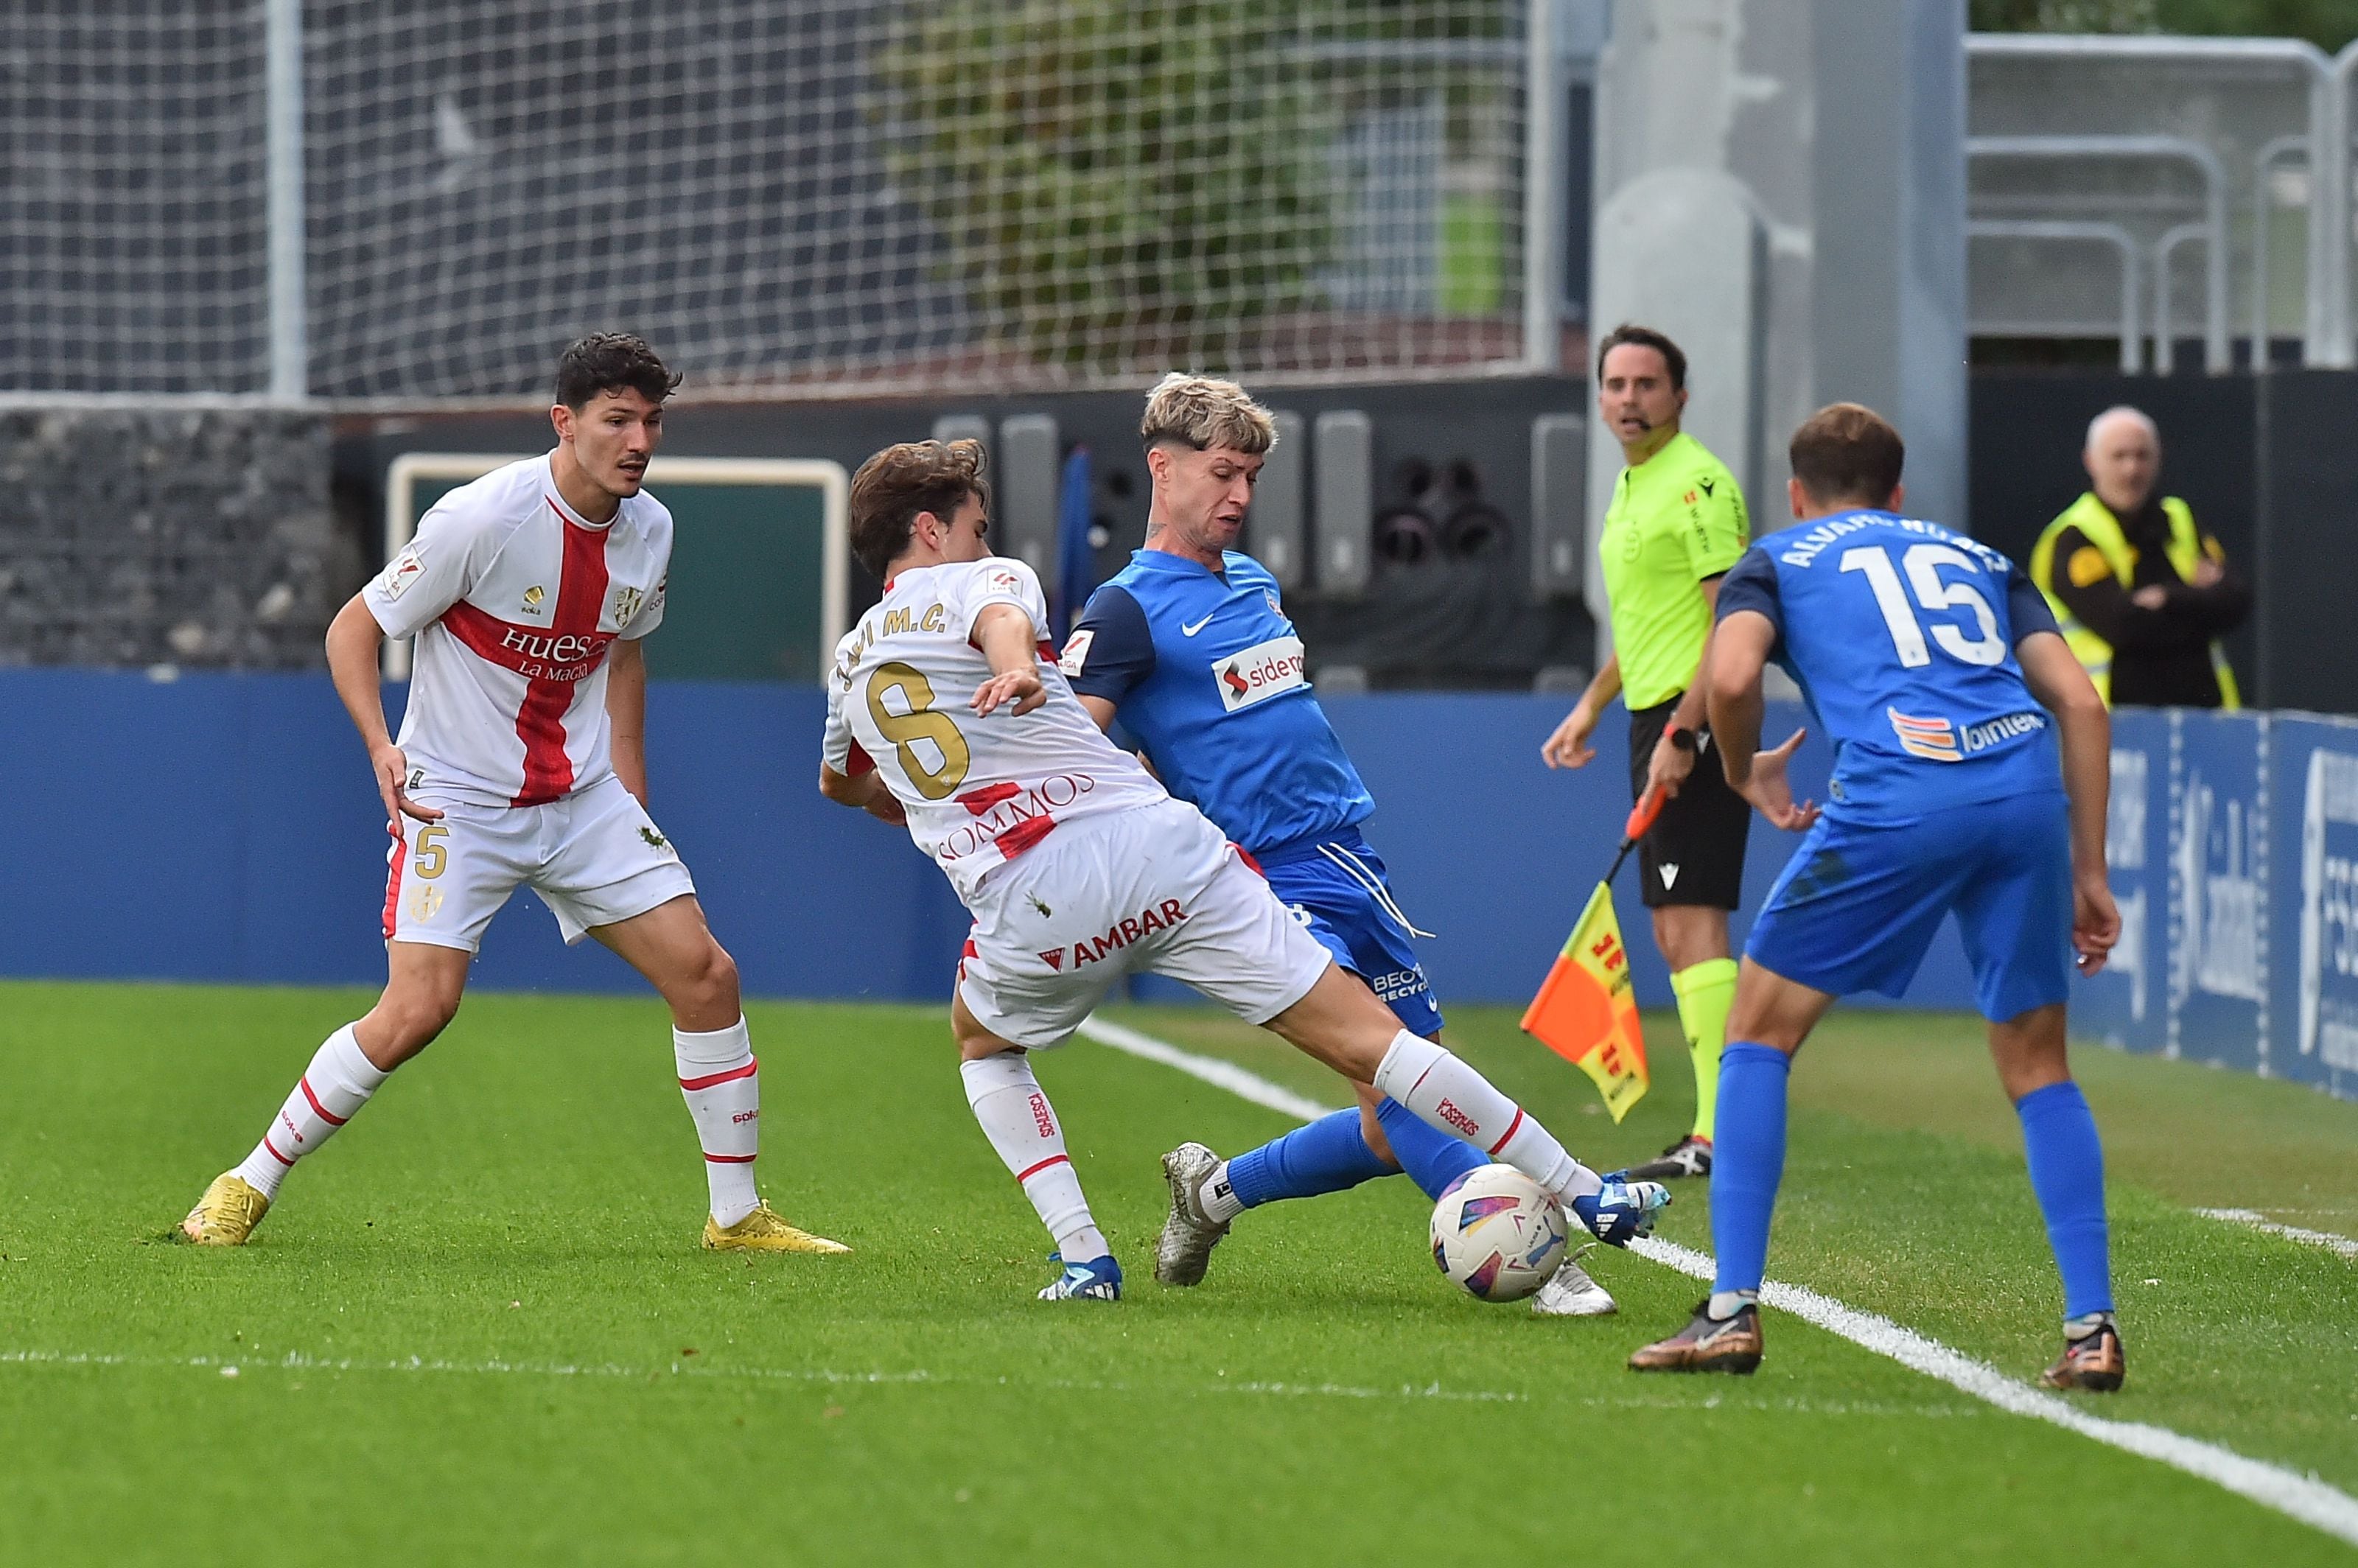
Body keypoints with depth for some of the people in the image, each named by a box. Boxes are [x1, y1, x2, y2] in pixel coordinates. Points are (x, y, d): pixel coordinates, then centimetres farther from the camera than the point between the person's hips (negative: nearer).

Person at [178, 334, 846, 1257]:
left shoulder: (648, 531, 1)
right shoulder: (484, 519, -19)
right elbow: (353, 628, -11)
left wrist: (632, 797, 17)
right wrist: (380, 744, -25)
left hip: (585, 800, 6)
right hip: (458, 800, -6)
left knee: (705, 974, -4)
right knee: (419, 1008, -18)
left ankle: (736, 1216, 9)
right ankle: (248, 1188, -1)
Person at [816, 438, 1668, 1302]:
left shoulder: (850, 663, 21)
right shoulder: (987, 580, 9)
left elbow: (839, 783, 42)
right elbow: (1001, 618, -18)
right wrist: (1015, 669, -40)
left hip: (1027, 906, 2)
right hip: (1156, 845, -2)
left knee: (982, 1042, 35)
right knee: (1366, 1036, 0)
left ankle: (1083, 1256, 17)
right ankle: (1584, 1195, 1)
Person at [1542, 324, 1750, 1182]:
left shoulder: (1699, 483, -12)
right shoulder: (1631, 488, 18)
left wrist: (1682, 733, -23)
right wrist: (1590, 707, 27)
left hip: (1695, 723, -10)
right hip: (1657, 721, 10)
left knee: (1693, 924, -14)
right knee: (1674, 933, 9)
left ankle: (1720, 1133, -18)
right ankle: (1715, 1129, 12)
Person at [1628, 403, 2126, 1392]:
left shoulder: (1777, 562, 22)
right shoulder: (1982, 560, 32)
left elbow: (1731, 676, 0)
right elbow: (2079, 700, 19)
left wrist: (1745, 774, 20)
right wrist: (2088, 874, 19)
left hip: (1897, 799, -3)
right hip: (2029, 790, 3)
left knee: (1760, 1029, 12)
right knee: (2036, 1064, 18)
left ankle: (1733, 1311, 5)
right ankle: (2091, 1327, 8)